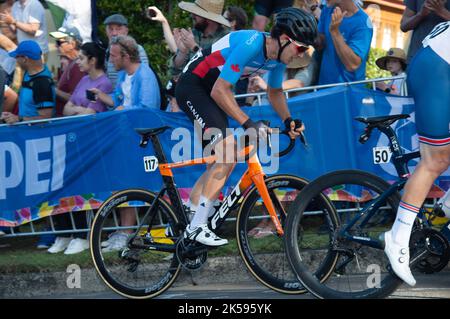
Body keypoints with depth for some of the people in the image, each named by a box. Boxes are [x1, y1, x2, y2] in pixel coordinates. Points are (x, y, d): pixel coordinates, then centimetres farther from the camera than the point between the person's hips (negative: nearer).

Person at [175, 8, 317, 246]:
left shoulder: (278, 56, -2)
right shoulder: (251, 45, -29)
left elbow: (274, 91, 16)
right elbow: (220, 91, -28)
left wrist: (288, 120, -1)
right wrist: (248, 123, -30)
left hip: (211, 92, 10)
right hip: (192, 86, -10)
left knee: (219, 165, 8)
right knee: (227, 152, -22)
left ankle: (186, 227, 15)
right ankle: (197, 227, -20)